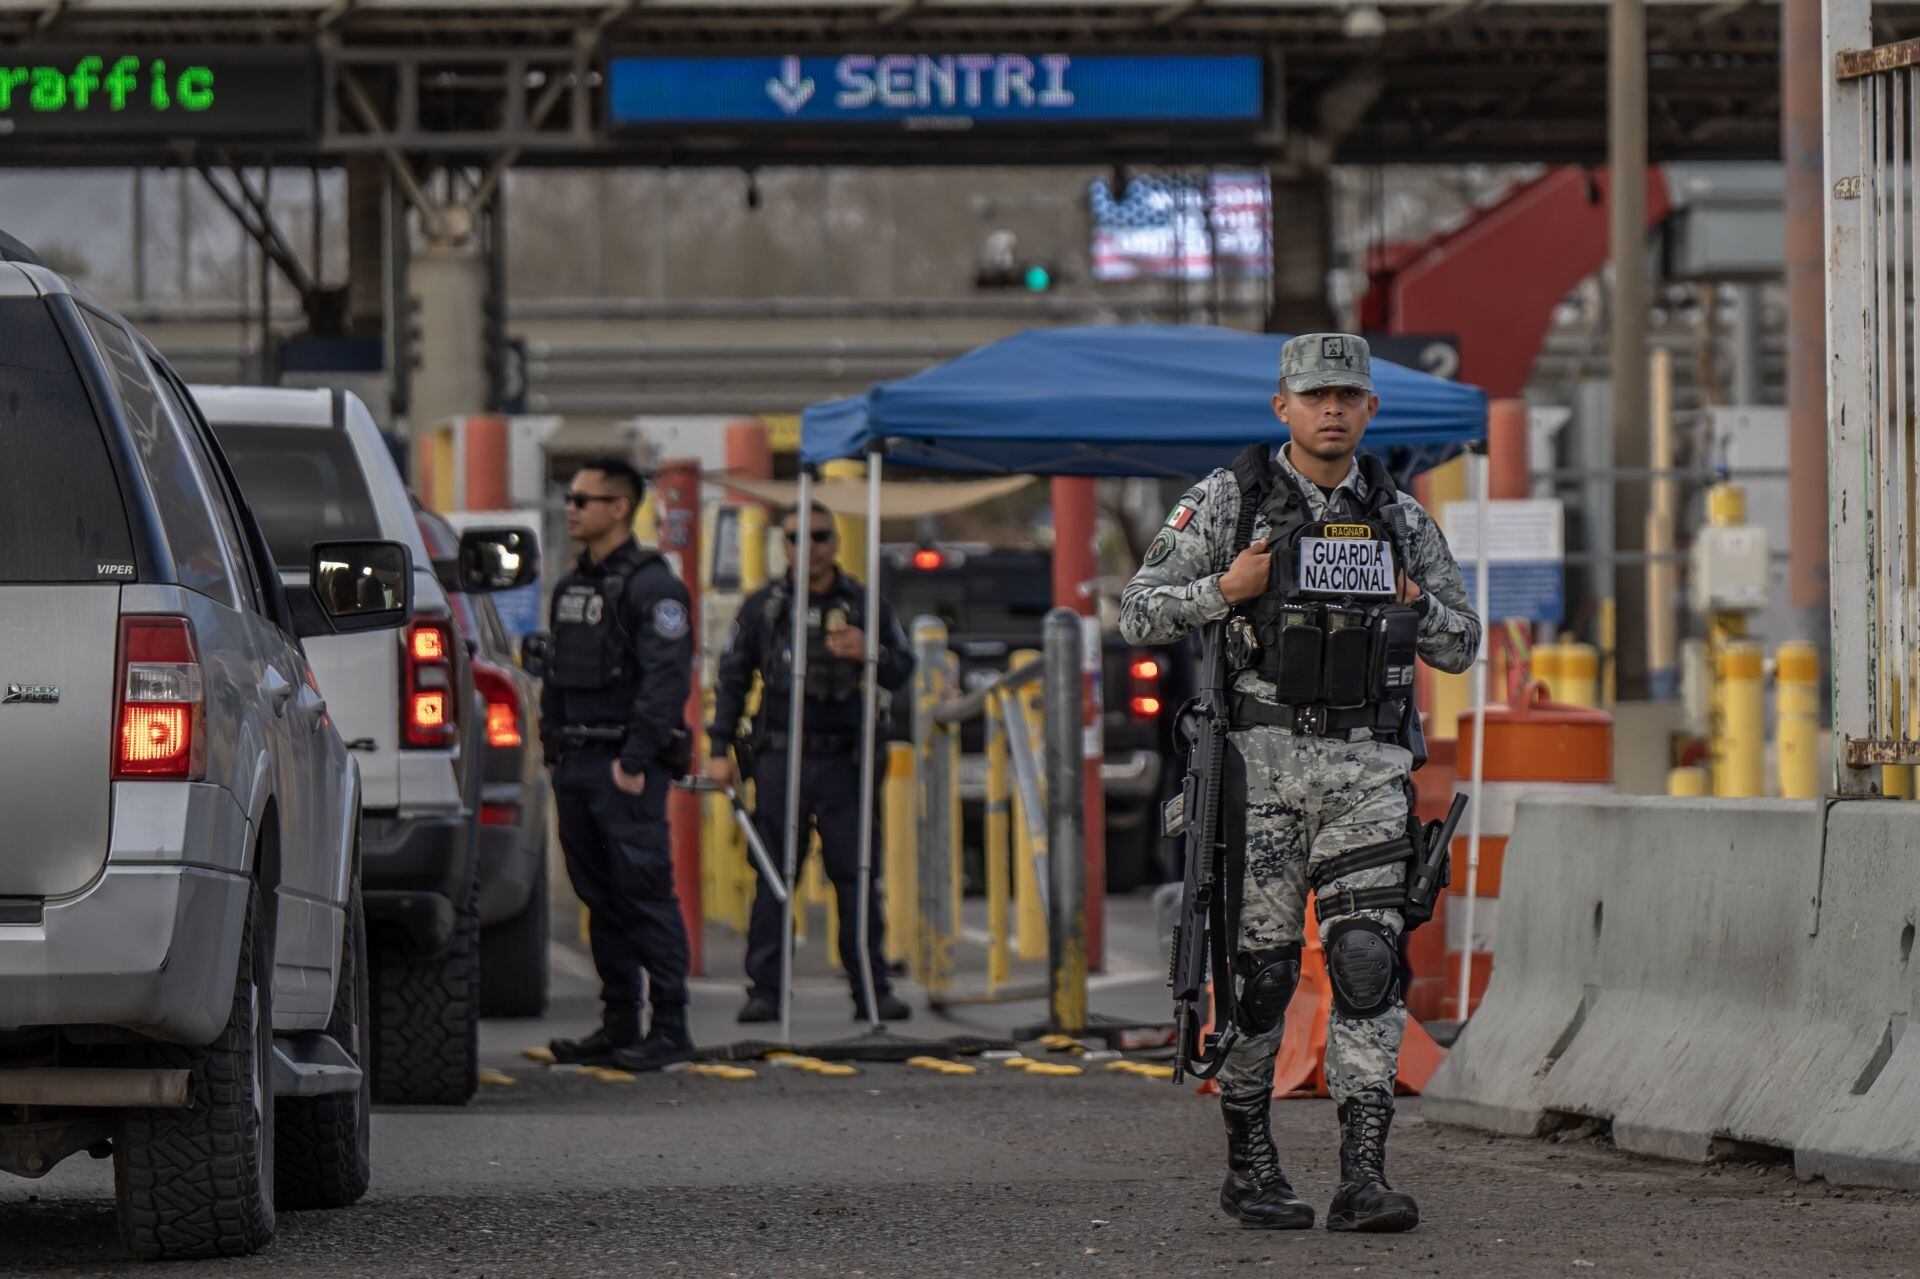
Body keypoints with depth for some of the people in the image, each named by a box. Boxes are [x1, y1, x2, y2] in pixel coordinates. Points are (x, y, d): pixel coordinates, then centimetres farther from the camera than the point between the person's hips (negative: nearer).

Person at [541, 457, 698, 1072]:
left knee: (646, 892, -9)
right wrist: (554, 753, 15)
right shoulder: (570, 588, 18)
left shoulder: (651, 585, -9)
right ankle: (618, 1027, 14)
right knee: (601, 898, 9)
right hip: (576, 765, 8)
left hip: (627, 767, -8)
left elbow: (667, 680, -16)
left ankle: (670, 1026, -7)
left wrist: (635, 761, -20)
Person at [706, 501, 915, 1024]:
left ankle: (873, 989, 3)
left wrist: (868, 654, -13)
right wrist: (720, 749, 7)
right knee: (773, 878, 0)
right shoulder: (764, 607, 9)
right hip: (779, 760, 0)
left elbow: (902, 672, 9)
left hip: (843, 763, 0)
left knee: (858, 875, -3)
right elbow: (733, 678, 13)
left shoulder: (865, 604, 9)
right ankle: (764, 989, 4)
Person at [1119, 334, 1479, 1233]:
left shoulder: (1401, 518, 10)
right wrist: (1223, 590, -13)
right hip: (1264, 761, -2)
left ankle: (1364, 1176, -13)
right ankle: (1248, 1165, 15)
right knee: (1262, 966, 1)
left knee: (1367, 959, -10)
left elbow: (1462, 646, 17)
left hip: (1368, 768, 2)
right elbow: (1139, 616, 2)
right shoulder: (1228, 500, 2)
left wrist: (1414, 605, -2)